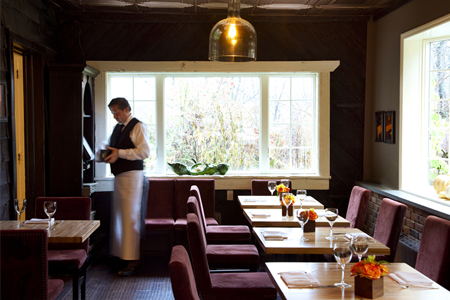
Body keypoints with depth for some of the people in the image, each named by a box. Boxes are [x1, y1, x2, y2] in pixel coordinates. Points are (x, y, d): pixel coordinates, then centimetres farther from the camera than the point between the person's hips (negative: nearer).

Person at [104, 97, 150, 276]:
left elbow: (144, 151, -17)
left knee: (130, 217, -9)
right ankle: (120, 255, 20)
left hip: (132, 175, -9)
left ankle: (132, 261, -6)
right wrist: (108, 154, 5)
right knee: (118, 216, 11)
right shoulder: (117, 128, 19)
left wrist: (119, 153, -21)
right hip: (119, 175, 9)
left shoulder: (138, 127, -7)